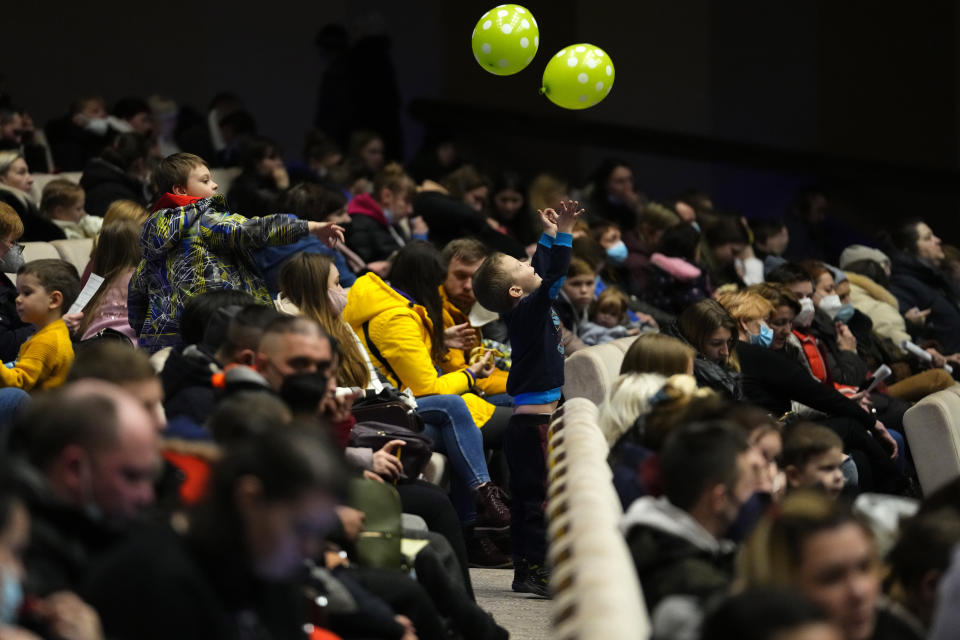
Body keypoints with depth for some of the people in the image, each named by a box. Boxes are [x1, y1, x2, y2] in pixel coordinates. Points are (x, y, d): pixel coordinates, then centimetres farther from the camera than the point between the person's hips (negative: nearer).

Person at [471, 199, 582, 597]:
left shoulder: (530, 310, 12)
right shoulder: (528, 311, -14)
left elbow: (545, 271, 28)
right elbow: (553, 276, -26)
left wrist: (549, 236, 31)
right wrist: (562, 234, -24)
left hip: (529, 419, 10)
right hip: (535, 421, -10)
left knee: (525, 497, 11)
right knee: (540, 494, -9)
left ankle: (526, 568, 15)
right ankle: (535, 568, -10)